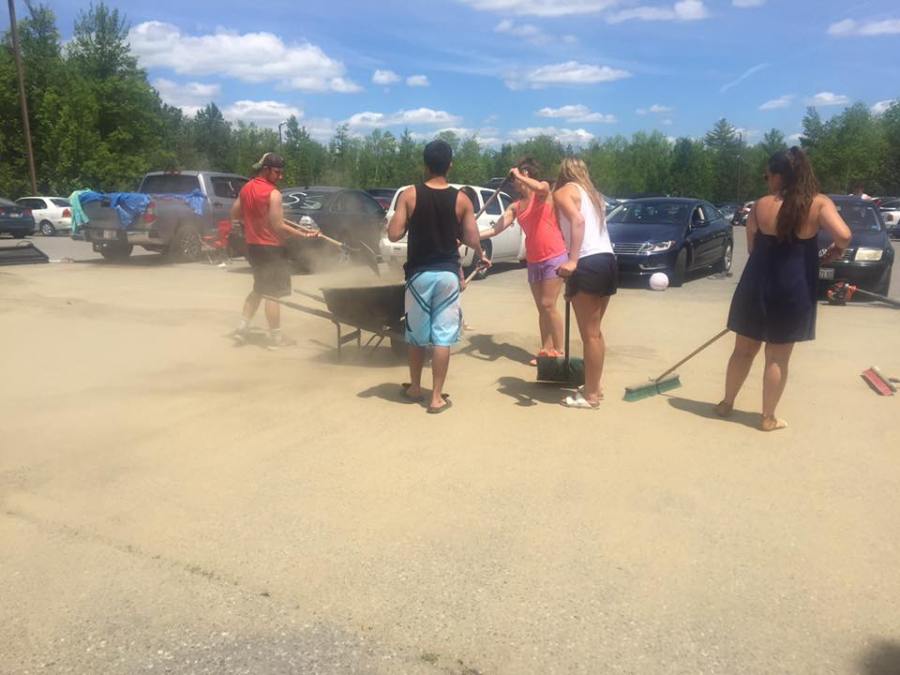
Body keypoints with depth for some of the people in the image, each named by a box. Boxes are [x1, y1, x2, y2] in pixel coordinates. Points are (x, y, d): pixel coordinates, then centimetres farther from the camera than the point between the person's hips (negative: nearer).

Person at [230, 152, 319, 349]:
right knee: (273, 293, -1)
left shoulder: (246, 189, 7)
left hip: (252, 246, 8)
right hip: (270, 248, -8)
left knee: (258, 289, 21)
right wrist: (304, 235, -16)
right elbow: (278, 226, -21)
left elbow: (234, 214, 14)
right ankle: (275, 337, 5)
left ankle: (243, 327, 18)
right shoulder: (273, 194, -17)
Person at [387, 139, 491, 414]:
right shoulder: (461, 200, -2)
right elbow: (472, 240, -2)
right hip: (448, 273, 0)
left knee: (416, 333, 16)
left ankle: (414, 388, 29)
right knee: (443, 336, 4)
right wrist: (481, 255, 20)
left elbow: (394, 234, -10)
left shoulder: (409, 195, -5)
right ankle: (437, 397, 7)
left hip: (419, 273, 0)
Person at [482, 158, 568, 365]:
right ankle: (546, 350, 14)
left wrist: (518, 175, -16)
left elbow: (540, 187, -31)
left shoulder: (544, 191, -5)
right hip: (533, 261, 7)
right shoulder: (515, 206, 11)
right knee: (541, 308, 8)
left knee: (549, 305, -10)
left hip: (554, 257, -7)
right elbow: (496, 229, 4)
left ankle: (559, 351, -2)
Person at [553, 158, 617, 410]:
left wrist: (572, 260, -22)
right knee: (595, 331, 17)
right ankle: (594, 387, 25)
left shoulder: (563, 191, 2)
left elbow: (578, 220, -16)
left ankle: (590, 395, 3)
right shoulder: (593, 193, 24)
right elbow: (594, 225, 18)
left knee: (589, 334, -3)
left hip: (588, 264, -8)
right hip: (608, 261, 8)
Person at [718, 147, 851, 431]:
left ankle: (726, 403, 29)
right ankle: (768, 418, 17)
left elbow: (751, 247, 5)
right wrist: (836, 250, 2)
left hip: (757, 286, 1)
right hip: (793, 290, -1)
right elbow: (844, 235, -20)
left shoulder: (760, 205, -2)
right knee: (778, 357, 8)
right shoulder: (819, 204, -6)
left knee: (743, 350, 16)